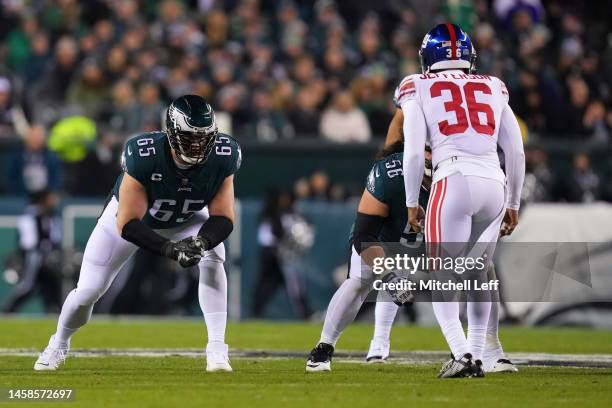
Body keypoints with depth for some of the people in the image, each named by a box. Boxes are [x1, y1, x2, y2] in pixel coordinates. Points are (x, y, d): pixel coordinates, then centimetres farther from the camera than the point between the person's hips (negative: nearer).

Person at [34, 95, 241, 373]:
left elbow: (223, 219, -25)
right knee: (88, 290, -3)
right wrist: (169, 249, -49)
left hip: (187, 218, 2)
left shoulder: (222, 157, -31)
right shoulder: (143, 155, -39)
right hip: (130, 214, -2)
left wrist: (200, 241, -47)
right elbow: (127, 224, -36)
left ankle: (217, 349, -22)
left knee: (213, 257, -28)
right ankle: (59, 344, 30)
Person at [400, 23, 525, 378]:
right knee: (478, 272, 21)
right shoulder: (493, 89, 20)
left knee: (444, 276, 3)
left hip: (455, 182, -4)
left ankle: (462, 354, -14)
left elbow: (414, 153, 1)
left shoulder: (420, 90, 10)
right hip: (495, 184, 4)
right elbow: (517, 153, 17)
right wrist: (513, 204, 25)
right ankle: (476, 357, 18)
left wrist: (412, 203, 9)